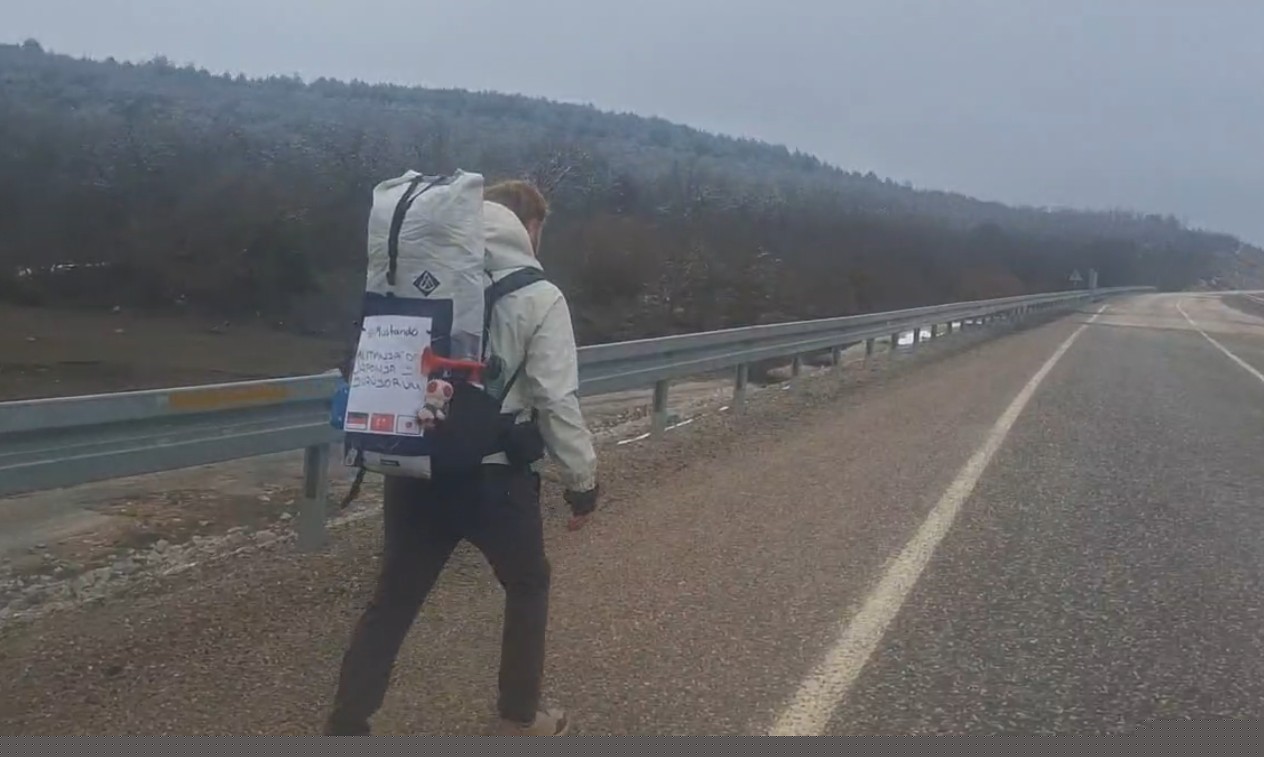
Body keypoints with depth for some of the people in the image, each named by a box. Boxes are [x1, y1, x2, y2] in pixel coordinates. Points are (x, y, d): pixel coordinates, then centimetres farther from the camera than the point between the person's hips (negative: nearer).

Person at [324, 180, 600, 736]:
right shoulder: (539, 298, -8)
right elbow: (557, 403, -11)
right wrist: (582, 480, 0)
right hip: (495, 475, -3)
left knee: (393, 600, 16)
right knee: (528, 585, 22)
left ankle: (345, 727, 19)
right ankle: (519, 719, 33)